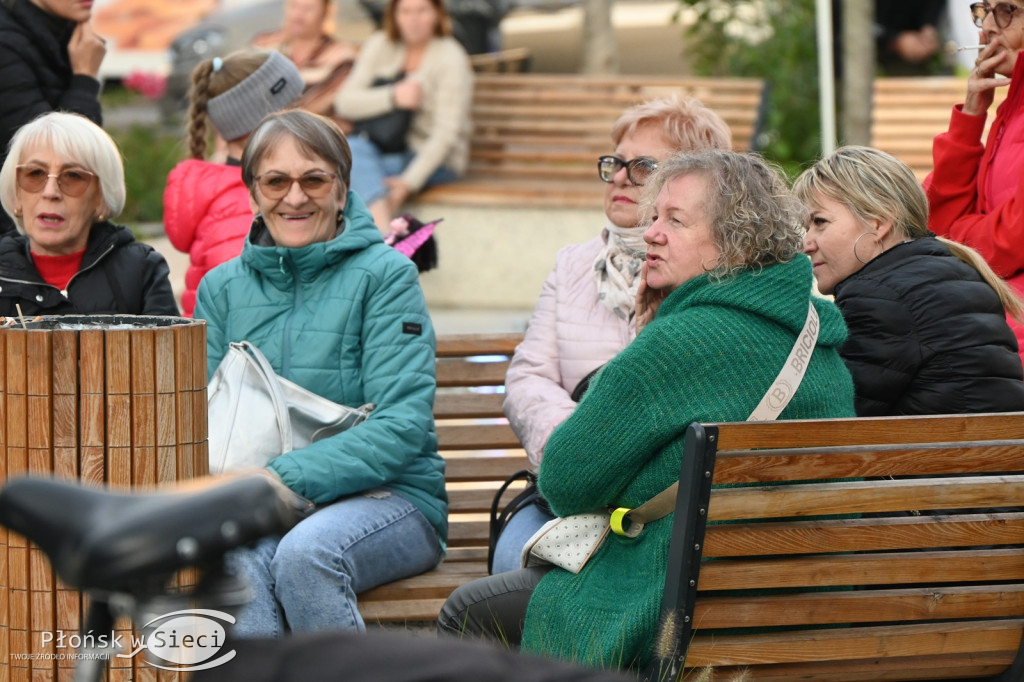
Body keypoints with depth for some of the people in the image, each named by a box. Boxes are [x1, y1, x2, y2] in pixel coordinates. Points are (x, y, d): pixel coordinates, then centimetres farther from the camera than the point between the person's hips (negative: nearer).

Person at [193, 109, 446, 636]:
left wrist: (287, 476, -20)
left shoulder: (385, 275, 0)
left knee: (305, 553, -35)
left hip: (386, 495, -2)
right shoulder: (222, 288, 14)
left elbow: (402, 425, -10)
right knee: (235, 558, -32)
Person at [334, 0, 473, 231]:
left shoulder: (451, 58, -9)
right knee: (352, 147, -30)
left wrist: (410, 181, -29)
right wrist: (392, 97, -20)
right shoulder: (380, 45, 6)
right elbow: (344, 102, -3)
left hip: (433, 160, -5)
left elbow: (446, 134, -17)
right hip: (387, 150, 5)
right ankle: (385, 234, -47)